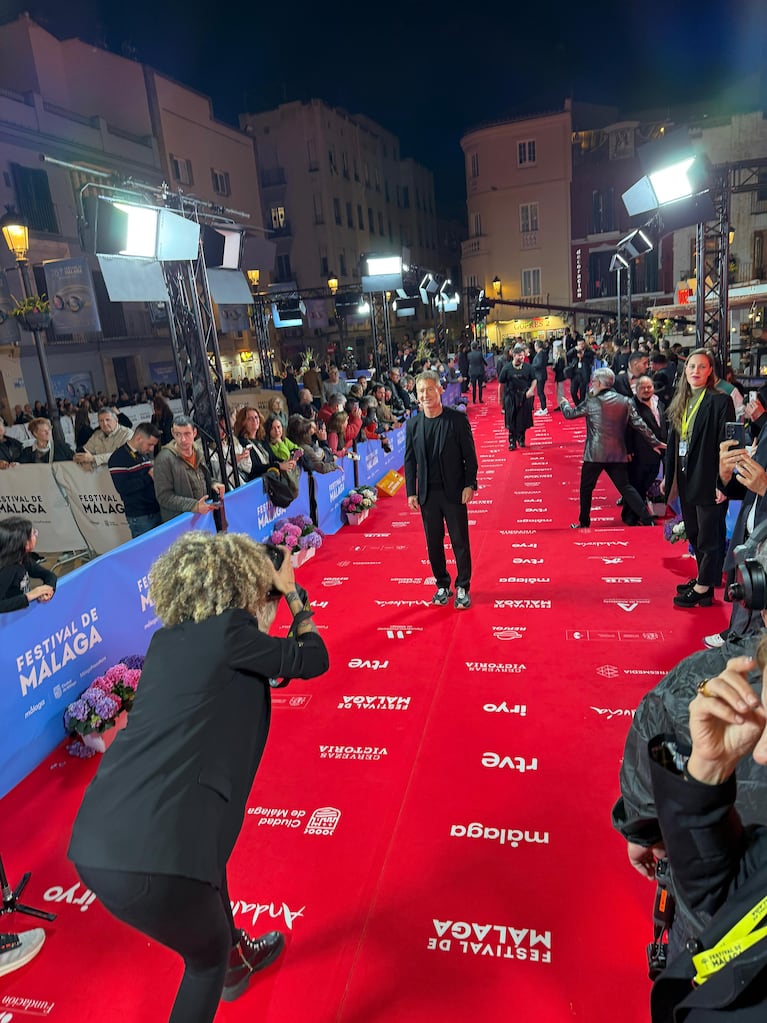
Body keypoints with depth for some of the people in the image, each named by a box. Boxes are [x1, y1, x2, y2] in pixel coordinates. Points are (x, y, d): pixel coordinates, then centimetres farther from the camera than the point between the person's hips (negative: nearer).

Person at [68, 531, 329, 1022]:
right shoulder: (229, 628, -9)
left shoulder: (167, 640, 13)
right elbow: (312, 660, 5)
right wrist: (294, 595, 17)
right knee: (208, 953, 22)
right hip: (151, 857, -8)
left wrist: (275, 599, 27)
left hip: (95, 839, 8)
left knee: (206, 848, 36)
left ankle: (238, 957, 59)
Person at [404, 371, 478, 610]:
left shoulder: (457, 419, -6)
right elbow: (410, 460, 7)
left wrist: (470, 485, -9)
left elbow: (470, 455, -3)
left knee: (460, 542, 5)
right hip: (427, 494, 3)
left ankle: (462, 588, 19)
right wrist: (411, 492, 2)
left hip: (454, 492, -3)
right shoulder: (413, 424, 3)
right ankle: (442, 586, 26)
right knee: (433, 543, 11)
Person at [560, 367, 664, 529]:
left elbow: (570, 414, 4)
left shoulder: (591, 402, -7)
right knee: (625, 487, 10)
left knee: (586, 488, 11)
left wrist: (564, 403, 26)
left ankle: (584, 522, 18)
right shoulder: (625, 401, 3)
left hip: (594, 454, -4)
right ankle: (646, 519, 5)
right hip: (618, 454, 4)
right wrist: (654, 442, 11)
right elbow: (640, 425, 2)